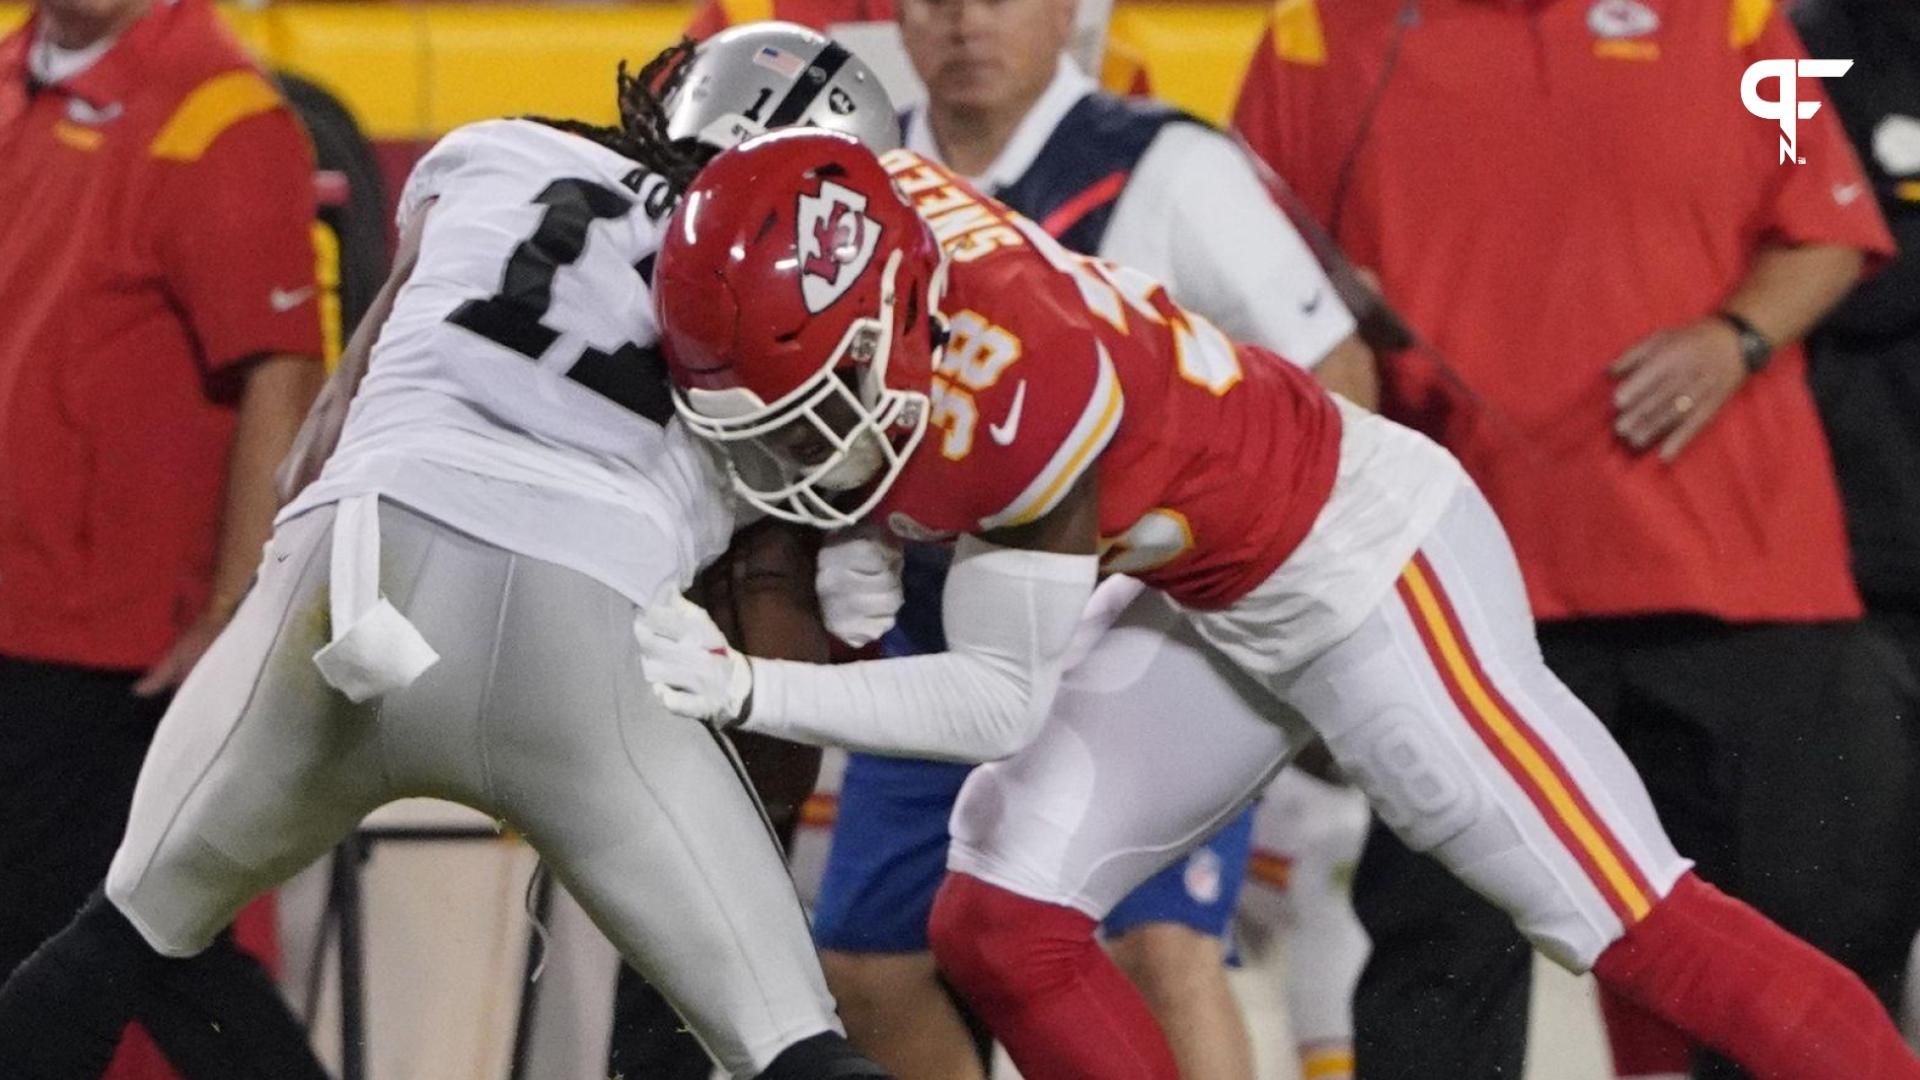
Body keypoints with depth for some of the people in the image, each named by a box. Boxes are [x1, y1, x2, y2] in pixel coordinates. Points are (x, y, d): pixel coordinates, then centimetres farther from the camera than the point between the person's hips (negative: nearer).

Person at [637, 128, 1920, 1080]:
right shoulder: (860, 202, -16)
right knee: (1000, 922, -1)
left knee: (1630, 920, -7)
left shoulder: (1011, 386, -36)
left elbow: (1003, 707, -25)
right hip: (1216, 603, 9)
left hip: (1375, 562, -9)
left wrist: (748, 690, -29)